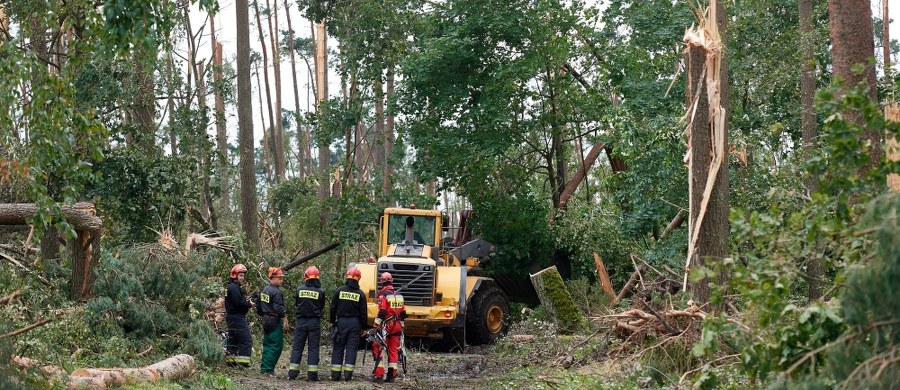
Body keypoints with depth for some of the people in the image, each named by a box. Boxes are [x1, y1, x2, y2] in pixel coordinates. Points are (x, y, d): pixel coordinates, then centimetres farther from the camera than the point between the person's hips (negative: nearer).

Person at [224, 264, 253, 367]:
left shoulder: (230, 287, 19)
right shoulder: (234, 287, -14)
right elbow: (238, 302, -22)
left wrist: (246, 301, 5)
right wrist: (249, 304, -9)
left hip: (231, 317, 11)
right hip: (237, 317, -11)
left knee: (233, 339, 16)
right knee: (246, 340, -12)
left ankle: (229, 360, 20)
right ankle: (242, 362, -16)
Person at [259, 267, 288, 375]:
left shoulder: (265, 290, 14)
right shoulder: (276, 292, -16)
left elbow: (261, 307, 20)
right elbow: (279, 308, -20)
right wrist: (285, 321, -15)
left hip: (266, 320, 10)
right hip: (275, 321, -10)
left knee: (267, 344, 15)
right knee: (276, 346, -5)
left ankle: (264, 367, 17)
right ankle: (268, 369, -8)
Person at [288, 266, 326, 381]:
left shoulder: (300, 289, -3)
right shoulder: (320, 291, -7)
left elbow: (296, 304, 9)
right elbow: (322, 307, 6)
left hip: (301, 321, 1)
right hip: (315, 322, -1)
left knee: (297, 347, 8)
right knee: (313, 348, 5)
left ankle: (292, 373, 5)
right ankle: (312, 374, 2)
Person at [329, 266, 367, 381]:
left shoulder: (339, 290, -2)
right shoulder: (360, 294, -2)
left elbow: (333, 308, 1)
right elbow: (363, 313, 1)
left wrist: (332, 321, 12)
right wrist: (363, 326, 10)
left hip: (341, 322, 0)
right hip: (355, 323, 0)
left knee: (338, 347, 6)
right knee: (351, 348, 4)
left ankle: (335, 374, 4)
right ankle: (348, 374, 1)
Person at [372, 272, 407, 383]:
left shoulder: (383, 295, -10)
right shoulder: (399, 296, 11)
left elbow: (381, 313, -17)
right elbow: (403, 314, 15)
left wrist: (376, 326, -14)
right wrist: (401, 326, 25)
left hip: (386, 327, -6)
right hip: (397, 327, 6)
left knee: (378, 348, -1)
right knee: (394, 350, 10)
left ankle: (379, 375, -8)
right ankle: (392, 375, 11)